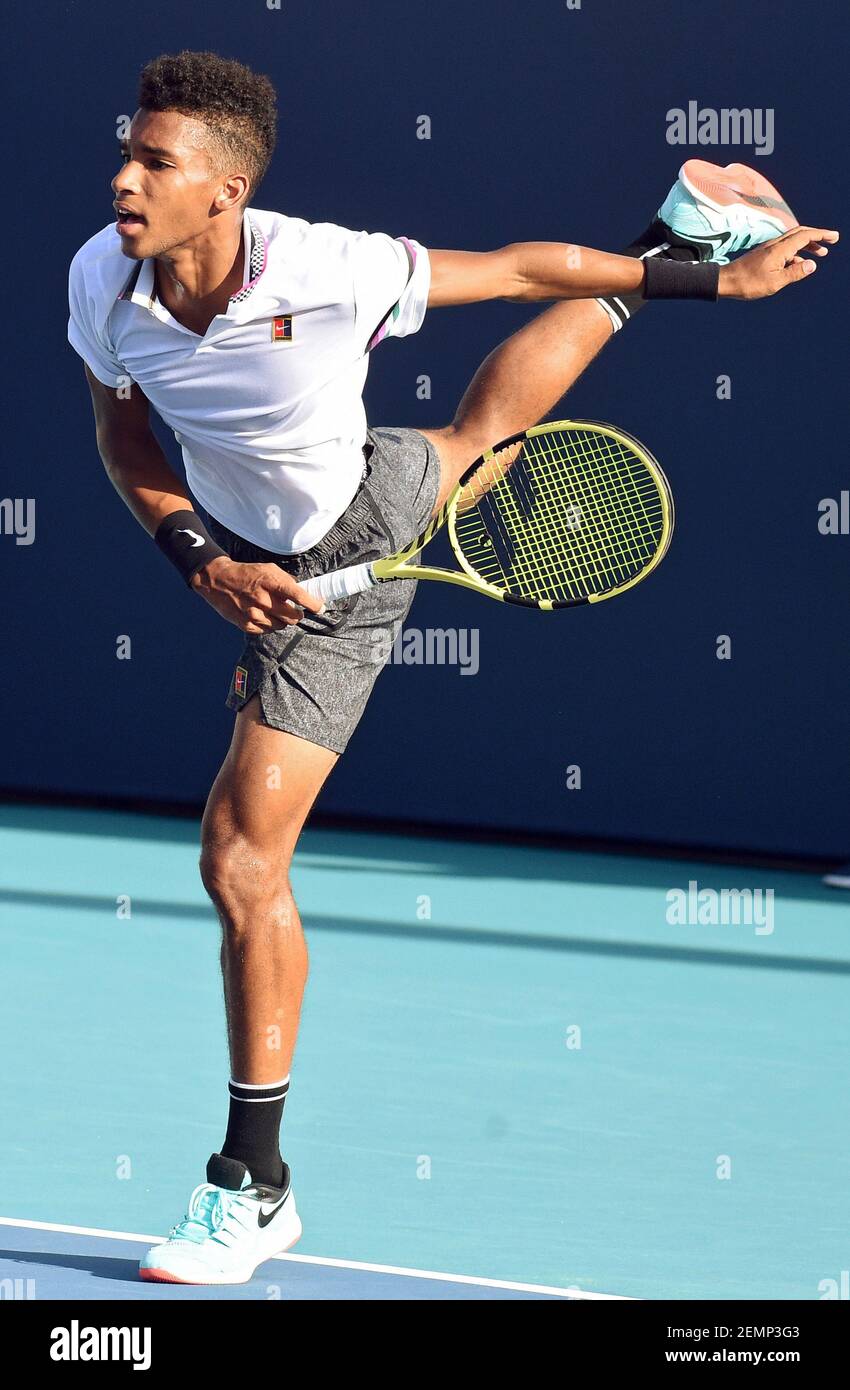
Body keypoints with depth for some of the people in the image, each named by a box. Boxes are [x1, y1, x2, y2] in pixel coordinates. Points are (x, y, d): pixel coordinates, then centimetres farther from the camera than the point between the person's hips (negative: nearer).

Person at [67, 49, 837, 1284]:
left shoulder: (328, 275, -39)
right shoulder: (104, 282, -25)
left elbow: (519, 267, -24)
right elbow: (125, 438, -4)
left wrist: (721, 279, -13)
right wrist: (202, 558, -21)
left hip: (346, 567, -6)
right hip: (244, 554, 6)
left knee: (243, 862, -12)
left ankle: (254, 1188, 1)